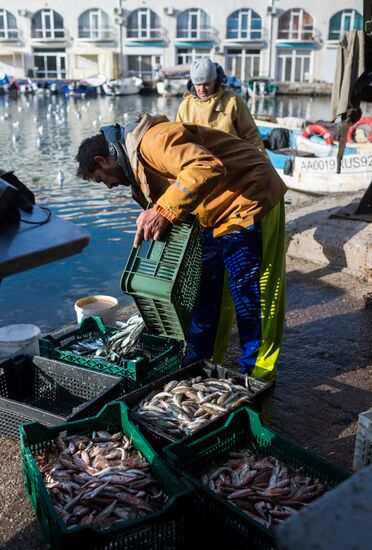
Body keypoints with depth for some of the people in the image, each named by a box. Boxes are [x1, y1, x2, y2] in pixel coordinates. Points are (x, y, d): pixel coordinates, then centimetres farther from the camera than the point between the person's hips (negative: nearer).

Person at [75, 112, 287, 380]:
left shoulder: (153, 139, -21)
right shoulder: (139, 158, 13)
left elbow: (207, 168, -37)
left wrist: (163, 212, -38)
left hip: (250, 201, -11)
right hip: (216, 215, 11)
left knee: (252, 295, -2)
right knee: (204, 290, 17)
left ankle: (258, 376, 12)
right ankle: (197, 363, 31)